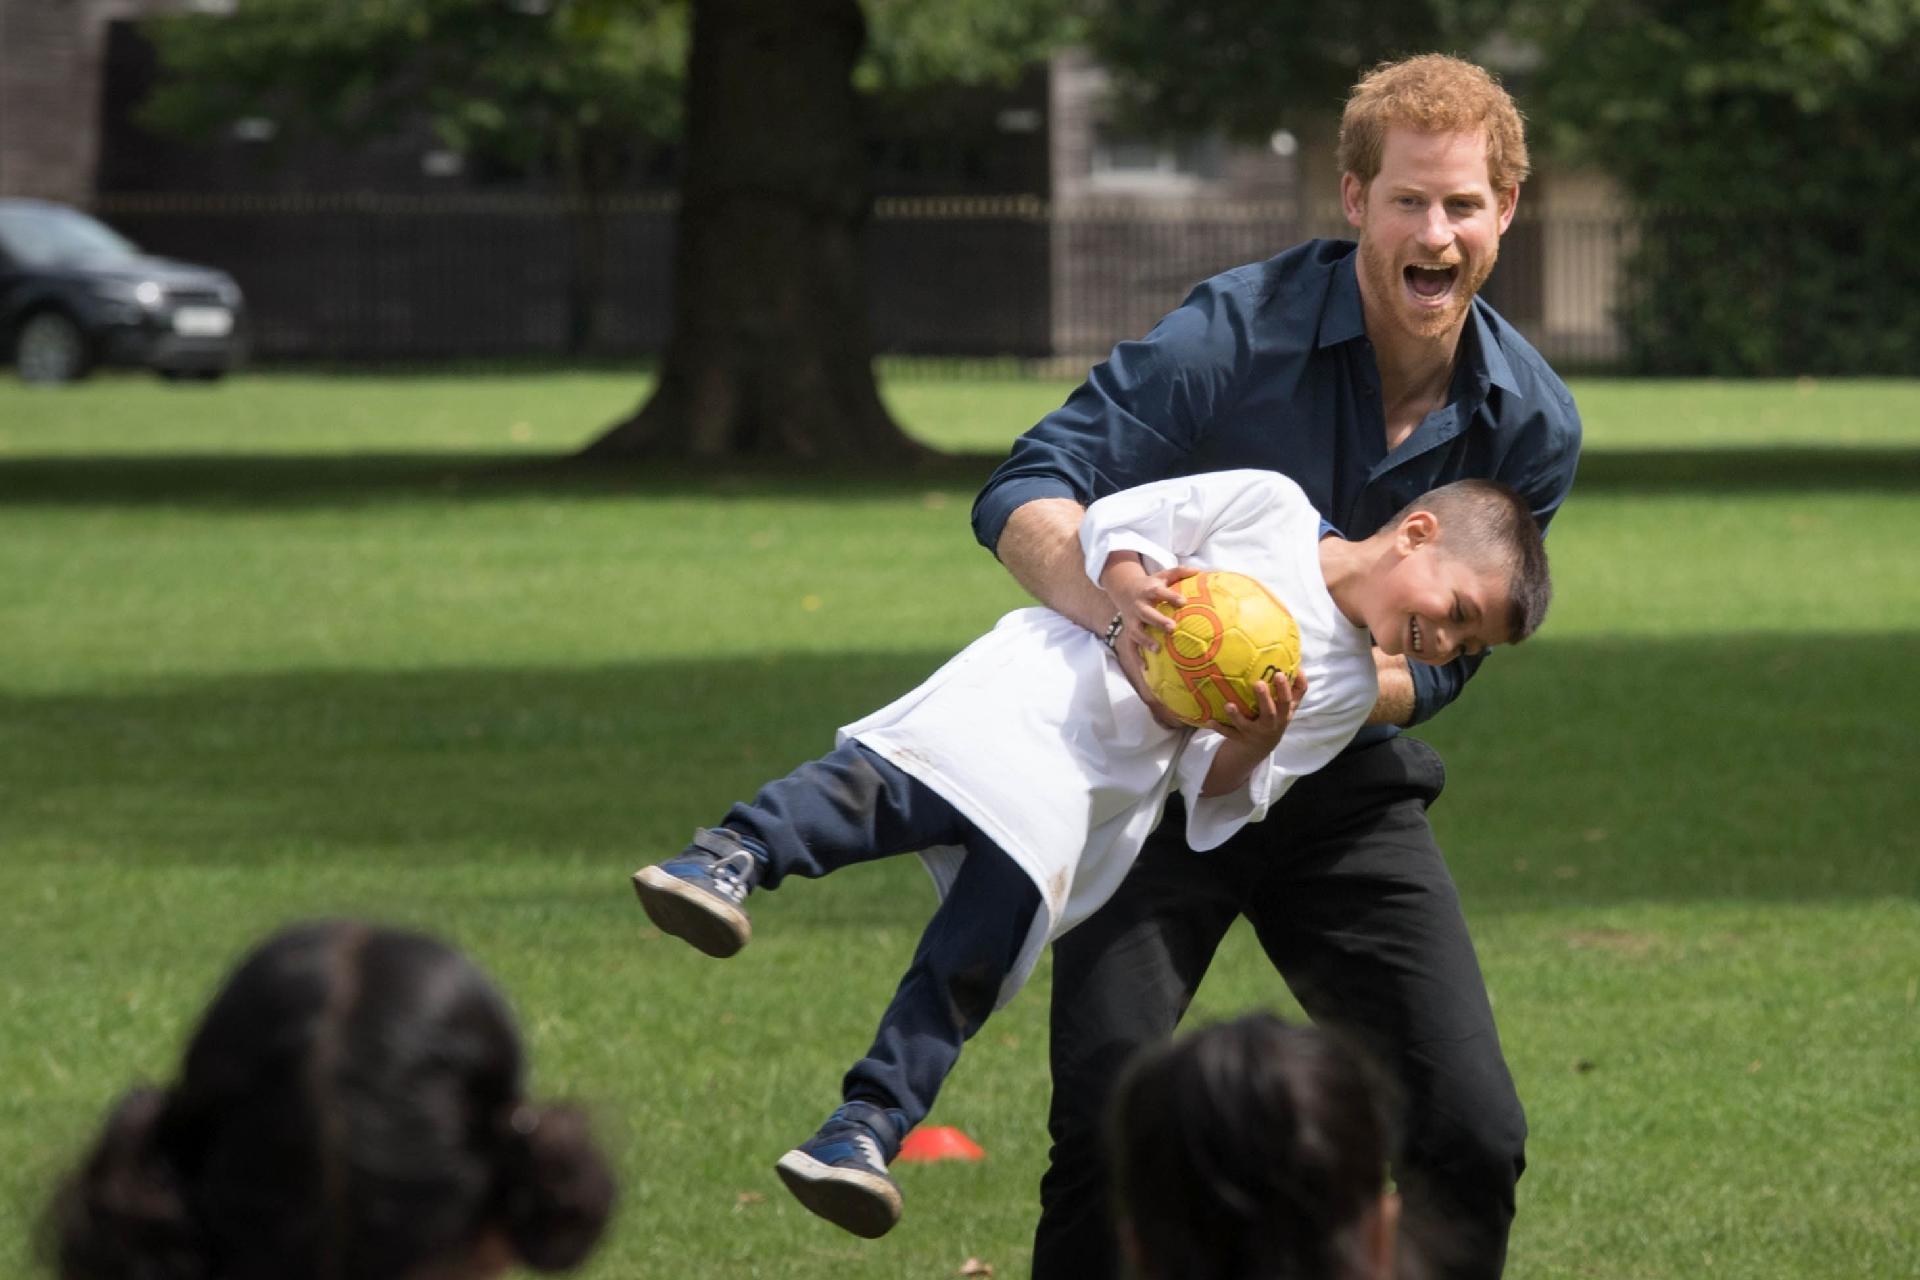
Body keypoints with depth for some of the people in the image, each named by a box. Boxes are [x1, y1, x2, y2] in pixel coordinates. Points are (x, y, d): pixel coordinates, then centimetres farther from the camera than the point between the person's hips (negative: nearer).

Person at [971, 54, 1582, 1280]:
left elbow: (1436, 661, -4)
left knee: (1473, 1136, -5)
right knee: (1112, 1126, -15)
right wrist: (1123, 615, -45)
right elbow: (1026, 497, -24)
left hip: (1347, 789, 3)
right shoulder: (1237, 333, -19)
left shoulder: (1533, 424, -7)